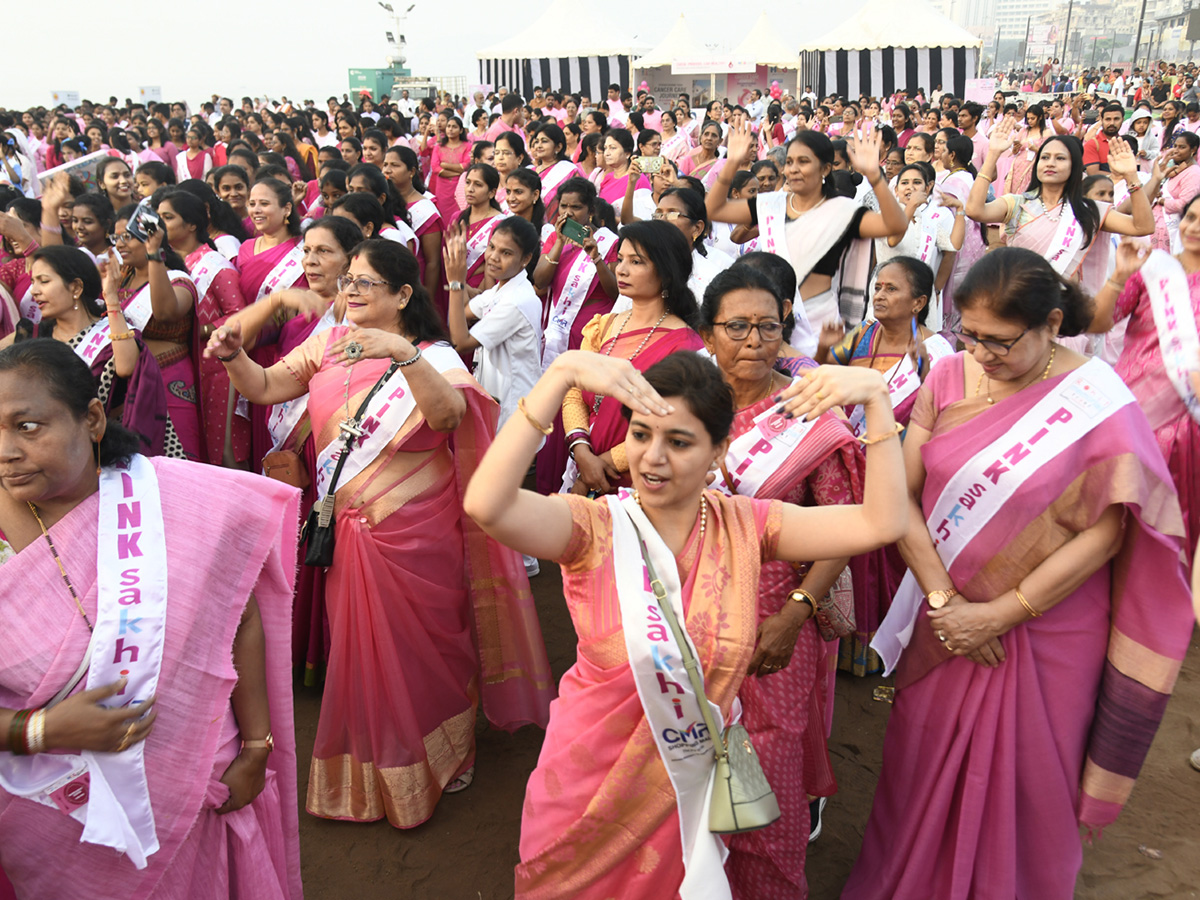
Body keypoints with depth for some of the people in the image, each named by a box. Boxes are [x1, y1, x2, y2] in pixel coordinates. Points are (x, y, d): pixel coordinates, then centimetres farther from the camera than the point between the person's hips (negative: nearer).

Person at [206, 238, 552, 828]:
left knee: (422, 647, 10)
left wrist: (402, 353, -44)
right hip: (351, 531, 4)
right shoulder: (331, 344, 5)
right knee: (359, 652, 15)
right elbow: (264, 387, 6)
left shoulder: (433, 356, -9)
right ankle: (367, 773, 36)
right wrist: (233, 355, -14)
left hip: (417, 533, -4)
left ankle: (437, 757, 36)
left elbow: (449, 411, -30)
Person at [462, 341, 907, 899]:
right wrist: (561, 373, -42)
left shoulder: (745, 527, -9)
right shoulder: (595, 528, -19)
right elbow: (486, 506, -38)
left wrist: (875, 395, -25)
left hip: (691, 785, 2)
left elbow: (881, 523, -17)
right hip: (592, 784, -2)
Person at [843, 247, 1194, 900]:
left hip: (1045, 632, -3)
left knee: (1024, 784, 12)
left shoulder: (1099, 403, -12)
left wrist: (1001, 614, -15)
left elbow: (1103, 534, -14)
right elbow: (903, 493, -4)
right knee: (924, 770, 16)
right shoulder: (950, 377, -3)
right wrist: (943, 599, -11)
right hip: (945, 617, 3)